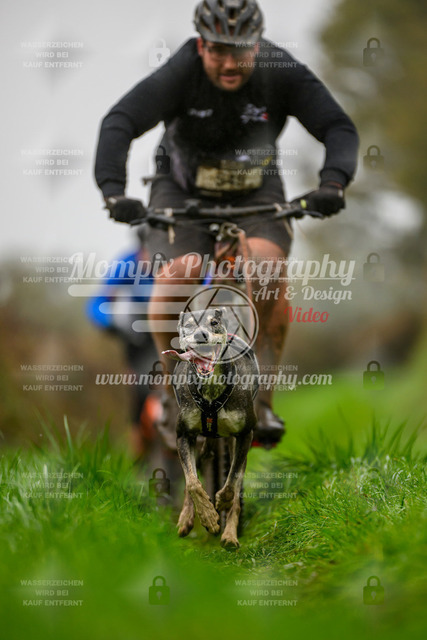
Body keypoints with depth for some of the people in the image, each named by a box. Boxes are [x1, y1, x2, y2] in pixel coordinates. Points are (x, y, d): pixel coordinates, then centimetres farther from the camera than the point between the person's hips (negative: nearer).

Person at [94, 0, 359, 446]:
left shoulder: (282, 72, -21)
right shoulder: (181, 73, -25)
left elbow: (339, 128, -24)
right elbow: (119, 123, -33)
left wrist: (332, 183, -43)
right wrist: (113, 190, -49)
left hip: (255, 193, 1)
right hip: (183, 190, -1)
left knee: (268, 265, -27)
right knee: (176, 276, -25)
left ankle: (261, 399, -13)